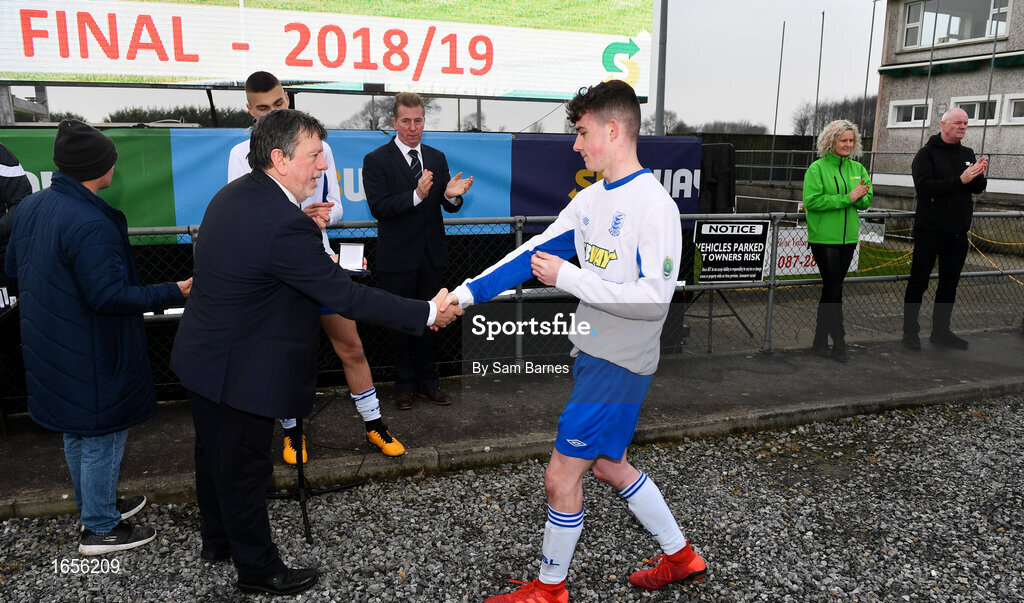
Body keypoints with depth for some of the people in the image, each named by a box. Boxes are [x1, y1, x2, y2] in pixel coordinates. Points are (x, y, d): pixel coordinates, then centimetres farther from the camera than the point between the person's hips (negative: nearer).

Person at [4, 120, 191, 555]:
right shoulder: (91, 224, -27)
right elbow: (109, 296, -27)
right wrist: (174, 293, -21)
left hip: (49, 347, 9)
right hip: (91, 355, -9)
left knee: (78, 431, 24)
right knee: (102, 437, 7)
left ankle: (93, 505, 43)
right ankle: (100, 529, 21)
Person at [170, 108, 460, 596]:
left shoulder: (233, 194, 1)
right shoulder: (286, 226, -30)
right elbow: (346, 297, -28)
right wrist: (427, 313, -22)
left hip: (201, 358, 10)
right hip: (240, 372, -10)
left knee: (215, 454, 25)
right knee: (244, 468, 8)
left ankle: (217, 539, 47)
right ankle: (258, 568, 29)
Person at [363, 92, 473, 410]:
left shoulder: (437, 158, 7)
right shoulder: (376, 160, -6)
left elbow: (448, 206, 5)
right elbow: (378, 207, -17)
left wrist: (452, 195, -19)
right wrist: (417, 195, -30)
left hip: (431, 253, 4)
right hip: (398, 256, -4)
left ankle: (427, 381, 26)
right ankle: (405, 384, 23)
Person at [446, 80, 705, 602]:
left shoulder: (653, 204, -18)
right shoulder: (590, 199, 8)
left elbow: (654, 297, -23)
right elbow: (535, 253, 7)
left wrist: (569, 278, -21)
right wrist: (465, 294, 1)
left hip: (619, 362, -8)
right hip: (592, 351, 8)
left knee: (561, 477, 1)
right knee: (607, 465, 20)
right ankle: (680, 557, 39)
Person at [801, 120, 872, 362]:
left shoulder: (857, 168, 12)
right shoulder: (817, 168, -5)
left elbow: (866, 200, 12)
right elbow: (811, 200, -16)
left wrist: (859, 197, -12)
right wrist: (847, 198, -18)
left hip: (848, 237, 6)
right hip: (824, 238, -5)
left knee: (831, 288, 10)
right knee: (834, 288, -5)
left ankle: (820, 341, 19)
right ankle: (838, 341, 5)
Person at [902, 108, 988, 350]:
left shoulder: (967, 154, 12)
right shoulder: (927, 153, -6)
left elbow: (978, 188, 10)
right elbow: (923, 187, -20)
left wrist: (979, 175, -11)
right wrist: (960, 180, -26)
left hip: (958, 231, 6)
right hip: (930, 229, -6)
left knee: (949, 283, 11)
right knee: (919, 280, -1)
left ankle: (940, 331, 20)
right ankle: (910, 331, 7)